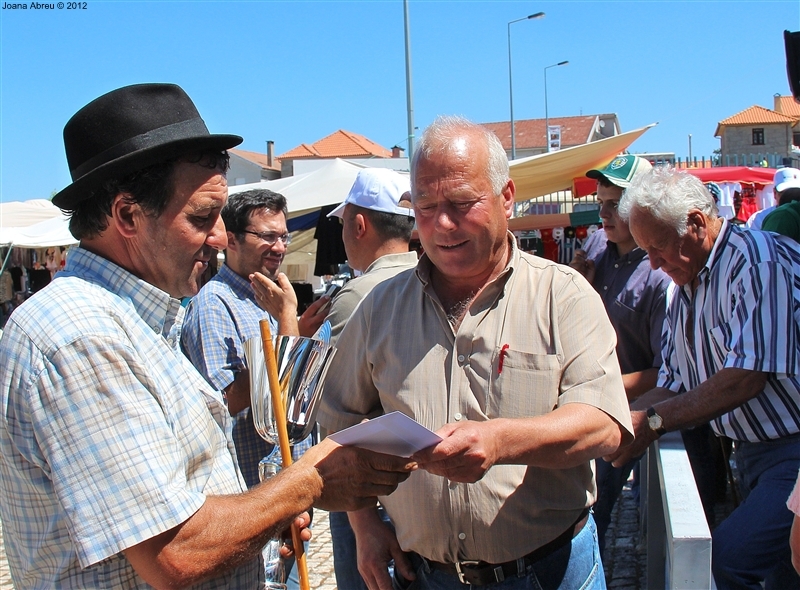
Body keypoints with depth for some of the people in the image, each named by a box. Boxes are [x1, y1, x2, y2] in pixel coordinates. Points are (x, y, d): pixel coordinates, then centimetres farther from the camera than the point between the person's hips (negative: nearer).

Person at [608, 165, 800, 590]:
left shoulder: (757, 258, -14)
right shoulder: (682, 290, 13)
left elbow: (746, 378, -20)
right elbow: (674, 386, 14)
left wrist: (653, 421, -16)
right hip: (751, 453, 8)